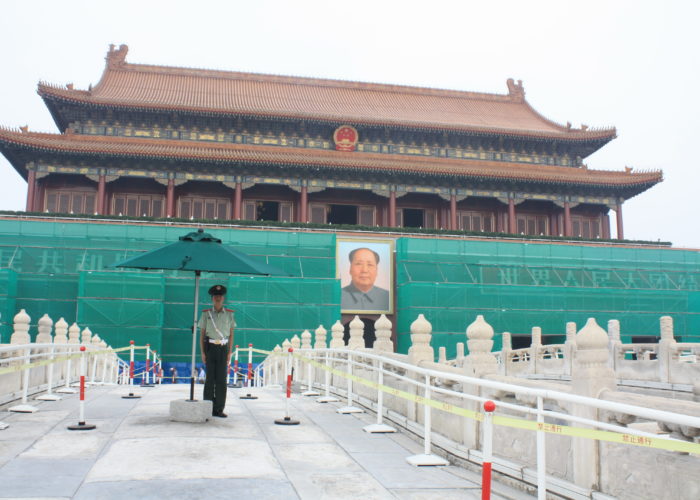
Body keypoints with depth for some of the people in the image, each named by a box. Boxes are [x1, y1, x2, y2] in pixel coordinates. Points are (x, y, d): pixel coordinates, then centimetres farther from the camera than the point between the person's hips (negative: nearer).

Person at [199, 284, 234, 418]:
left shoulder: (229, 314, 6)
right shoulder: (206, 314, 4)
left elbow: (231, 334, 7)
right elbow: (202, 334, 5)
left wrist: (230, 353, 1)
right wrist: (203, 352, -3)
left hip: (223, 348, 1)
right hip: (210, 347, -1)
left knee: (222, 379, -2)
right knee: (210, 378, -2)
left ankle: (219, 409, 3)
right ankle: (207, 409, 5)